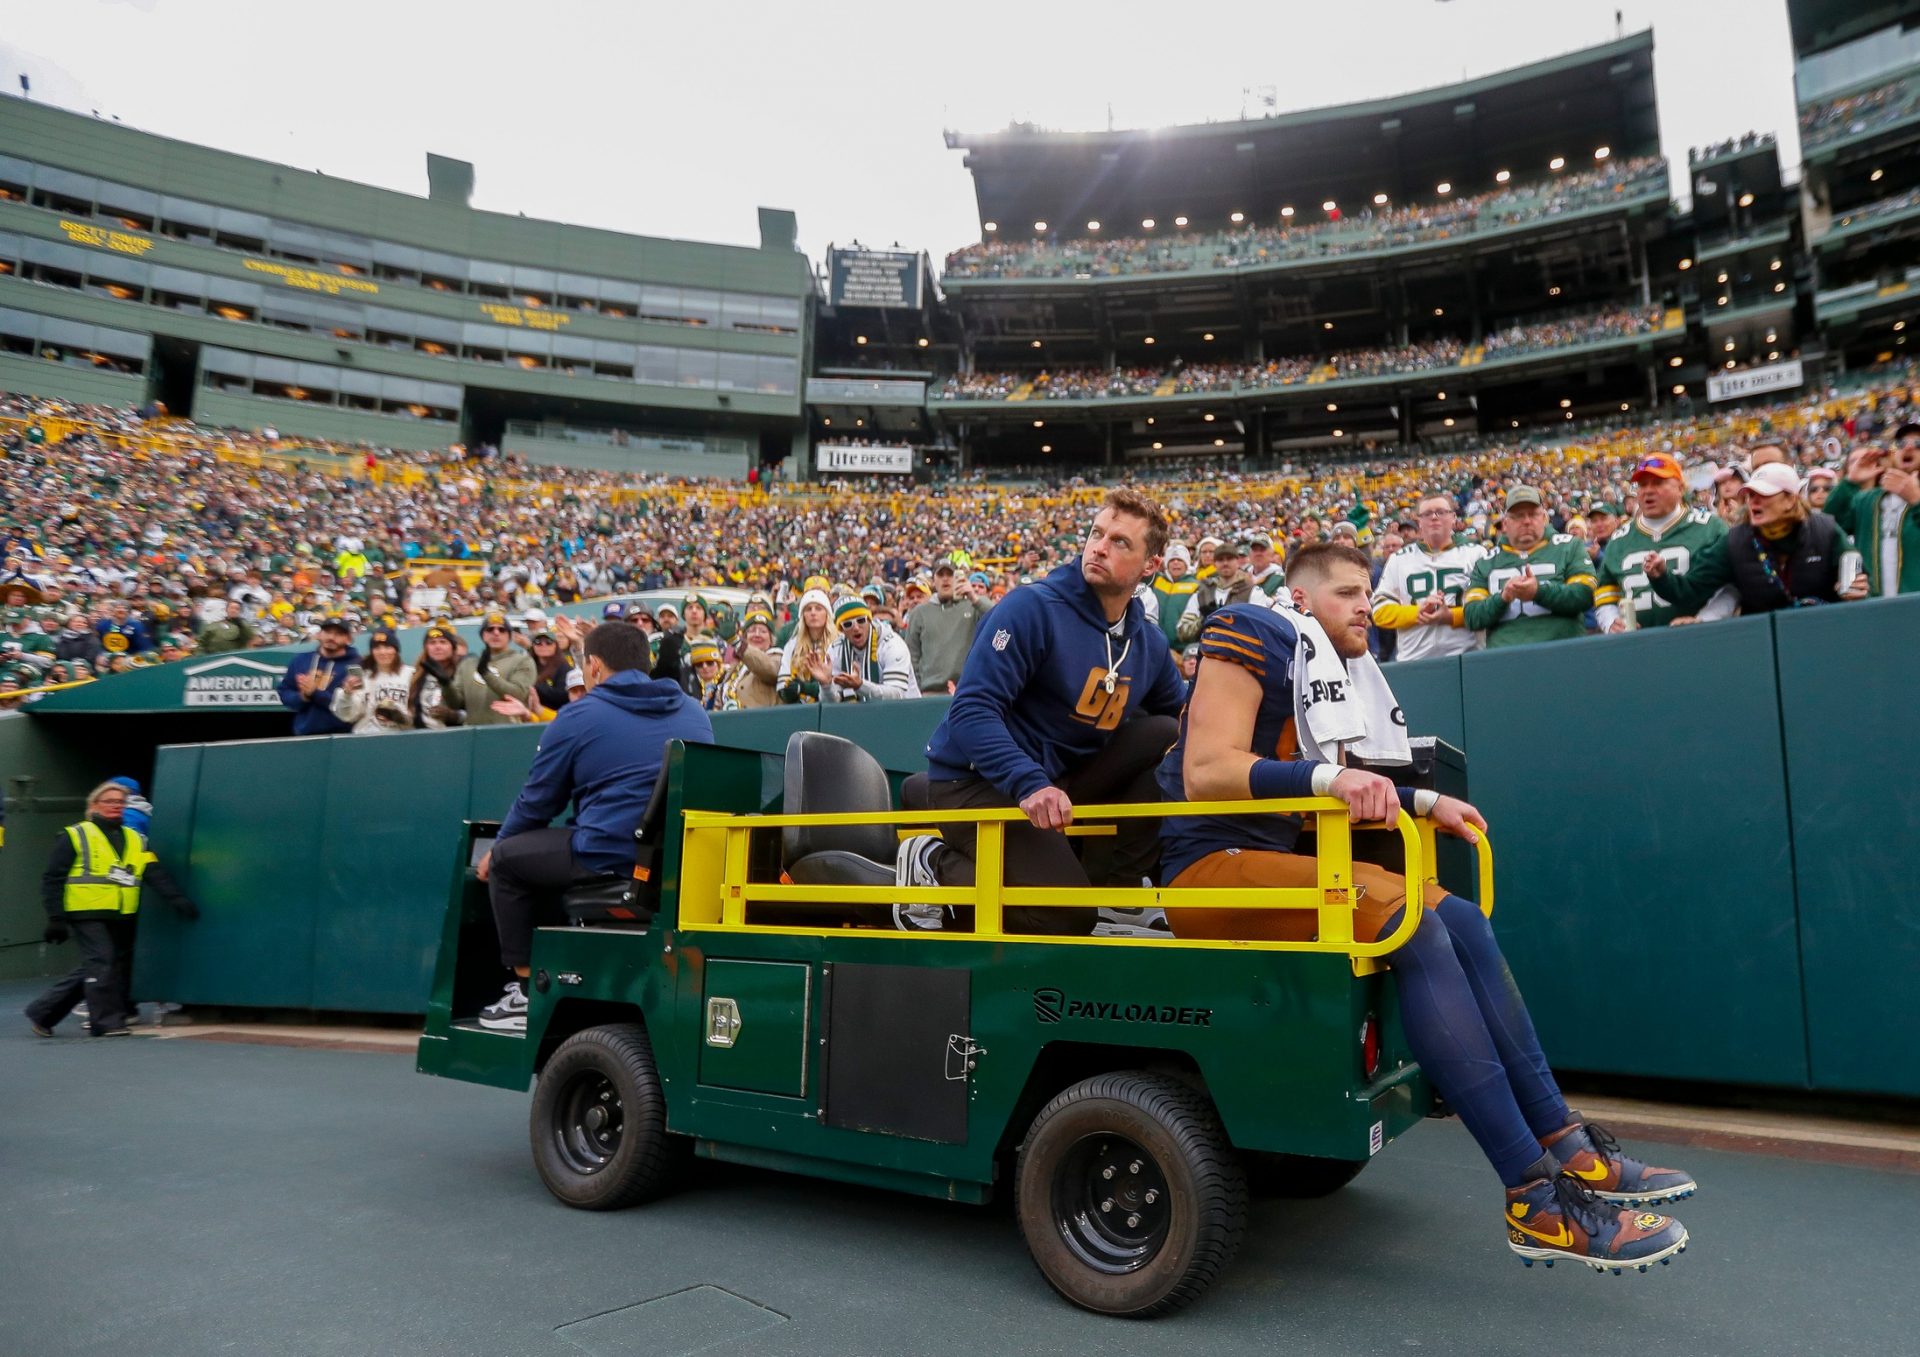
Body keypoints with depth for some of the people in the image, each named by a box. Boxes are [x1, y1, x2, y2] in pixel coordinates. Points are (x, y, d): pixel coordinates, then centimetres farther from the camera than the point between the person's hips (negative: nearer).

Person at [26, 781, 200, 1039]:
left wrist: (177, 900, -10)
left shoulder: (136, 840, 15)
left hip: (121, 919, 5)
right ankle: (108, 1021, -3)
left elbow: (157, 875, 5)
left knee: (88, 970, 10)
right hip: (87, 914, -5)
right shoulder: (75, 837, 2)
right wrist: (56, 918, -7)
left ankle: (42, 1013, 26)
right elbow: (52, 879, 0)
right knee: (101, 964, -11)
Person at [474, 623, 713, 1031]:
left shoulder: (578, 717, -1)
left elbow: (537, 803, 8)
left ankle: (526, 991, 17)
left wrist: (498, 846, 28)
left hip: (609, 860, -7)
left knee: (506, 858, 17)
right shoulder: (694, 713, 14)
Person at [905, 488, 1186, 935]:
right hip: (977, 781, -7)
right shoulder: (1032, 608, -16)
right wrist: (1030, 784, -36)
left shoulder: (1148, 647, 6)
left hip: (1060, 781, 7)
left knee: (1166, 738, -8)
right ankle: (936, 864, 2)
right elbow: (972, 711, -24)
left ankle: (1116, 890, -3)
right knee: (1064, 917, -21)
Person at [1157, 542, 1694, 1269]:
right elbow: (1205, 773, -20)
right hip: (1211, 866, -9)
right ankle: (1538, 1198, -23)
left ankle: (1563, 1144, -2)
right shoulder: (1250, 638, -9)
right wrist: (1326, 777, -31)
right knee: (1414, 930, -25)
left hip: (1269, 858, 10)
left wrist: (1424, 802, 10)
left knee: (1461, 923, -3)